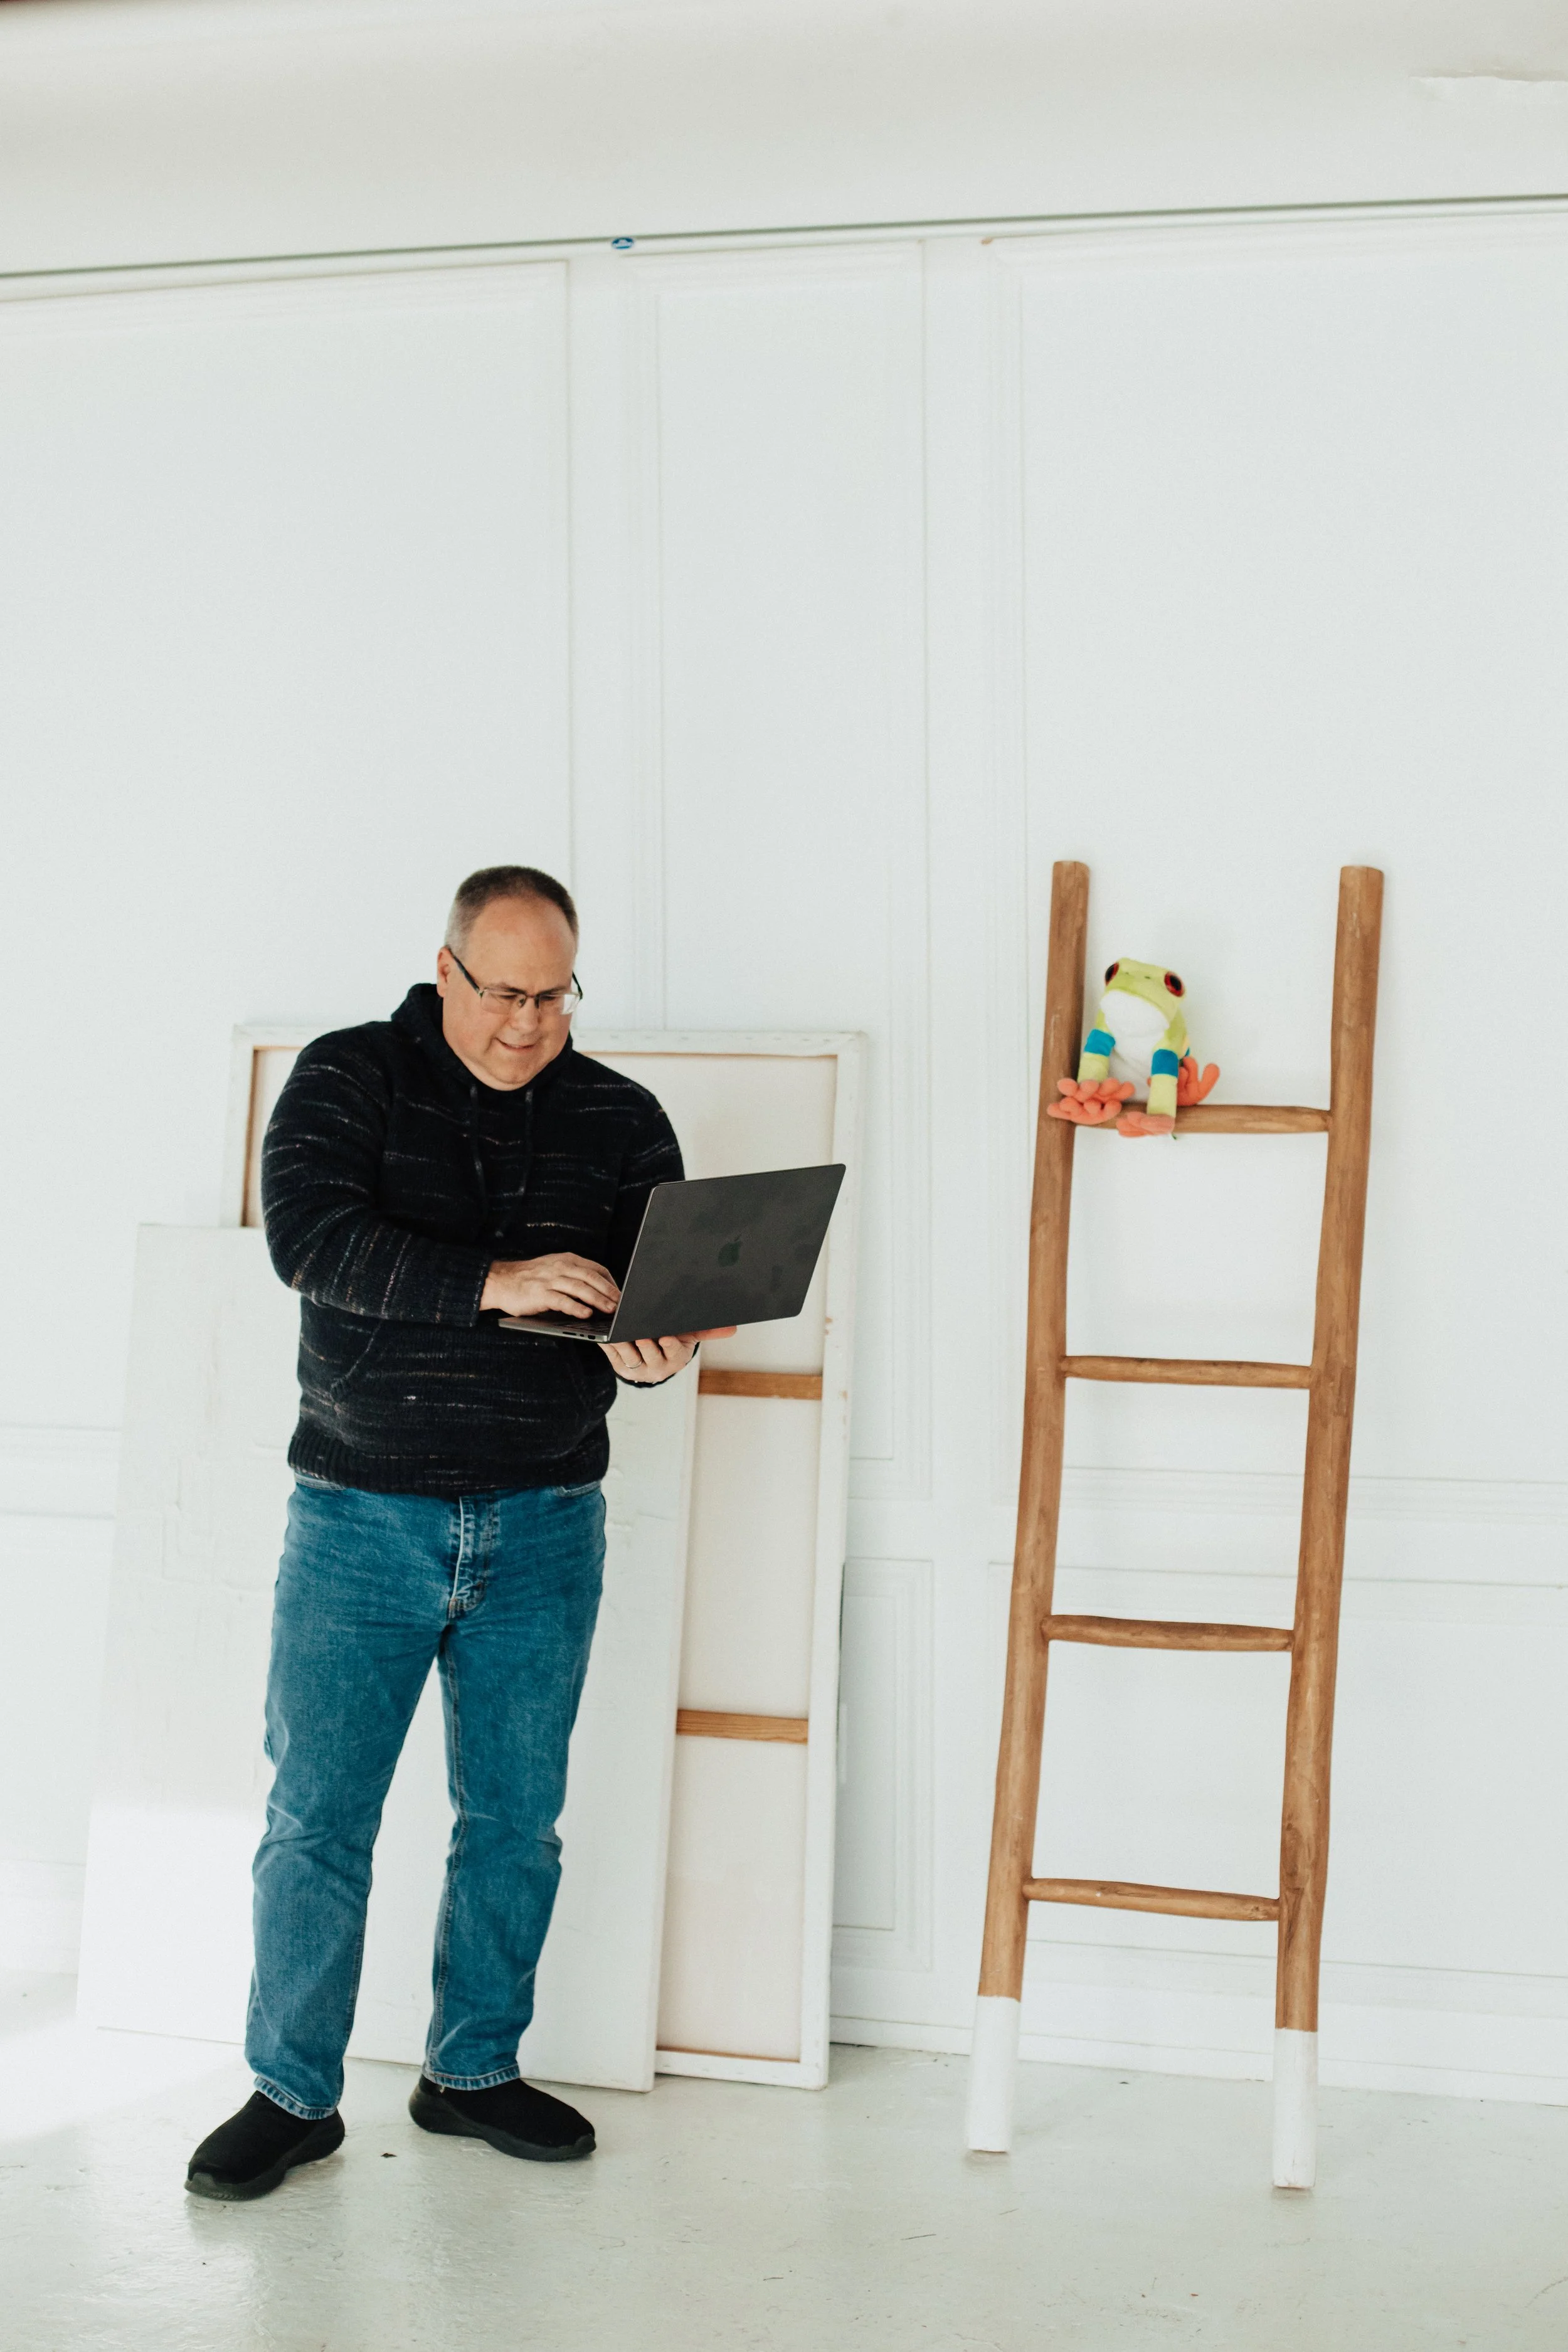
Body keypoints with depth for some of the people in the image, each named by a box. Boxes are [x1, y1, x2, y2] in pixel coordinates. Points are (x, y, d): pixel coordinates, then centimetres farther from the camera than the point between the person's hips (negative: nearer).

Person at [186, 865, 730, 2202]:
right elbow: (310, 1235, -18)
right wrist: (495, 1281, -28)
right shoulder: (349, 1078, -2)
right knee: (317, 1815, -1)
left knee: (516, 1818, 10)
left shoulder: (624, 1121, 6)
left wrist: (652, 1348, -22)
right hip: (362, 1518, -2)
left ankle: (474, 2070, 26)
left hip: (545, 1526, 3)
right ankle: (294, 2094, 13)